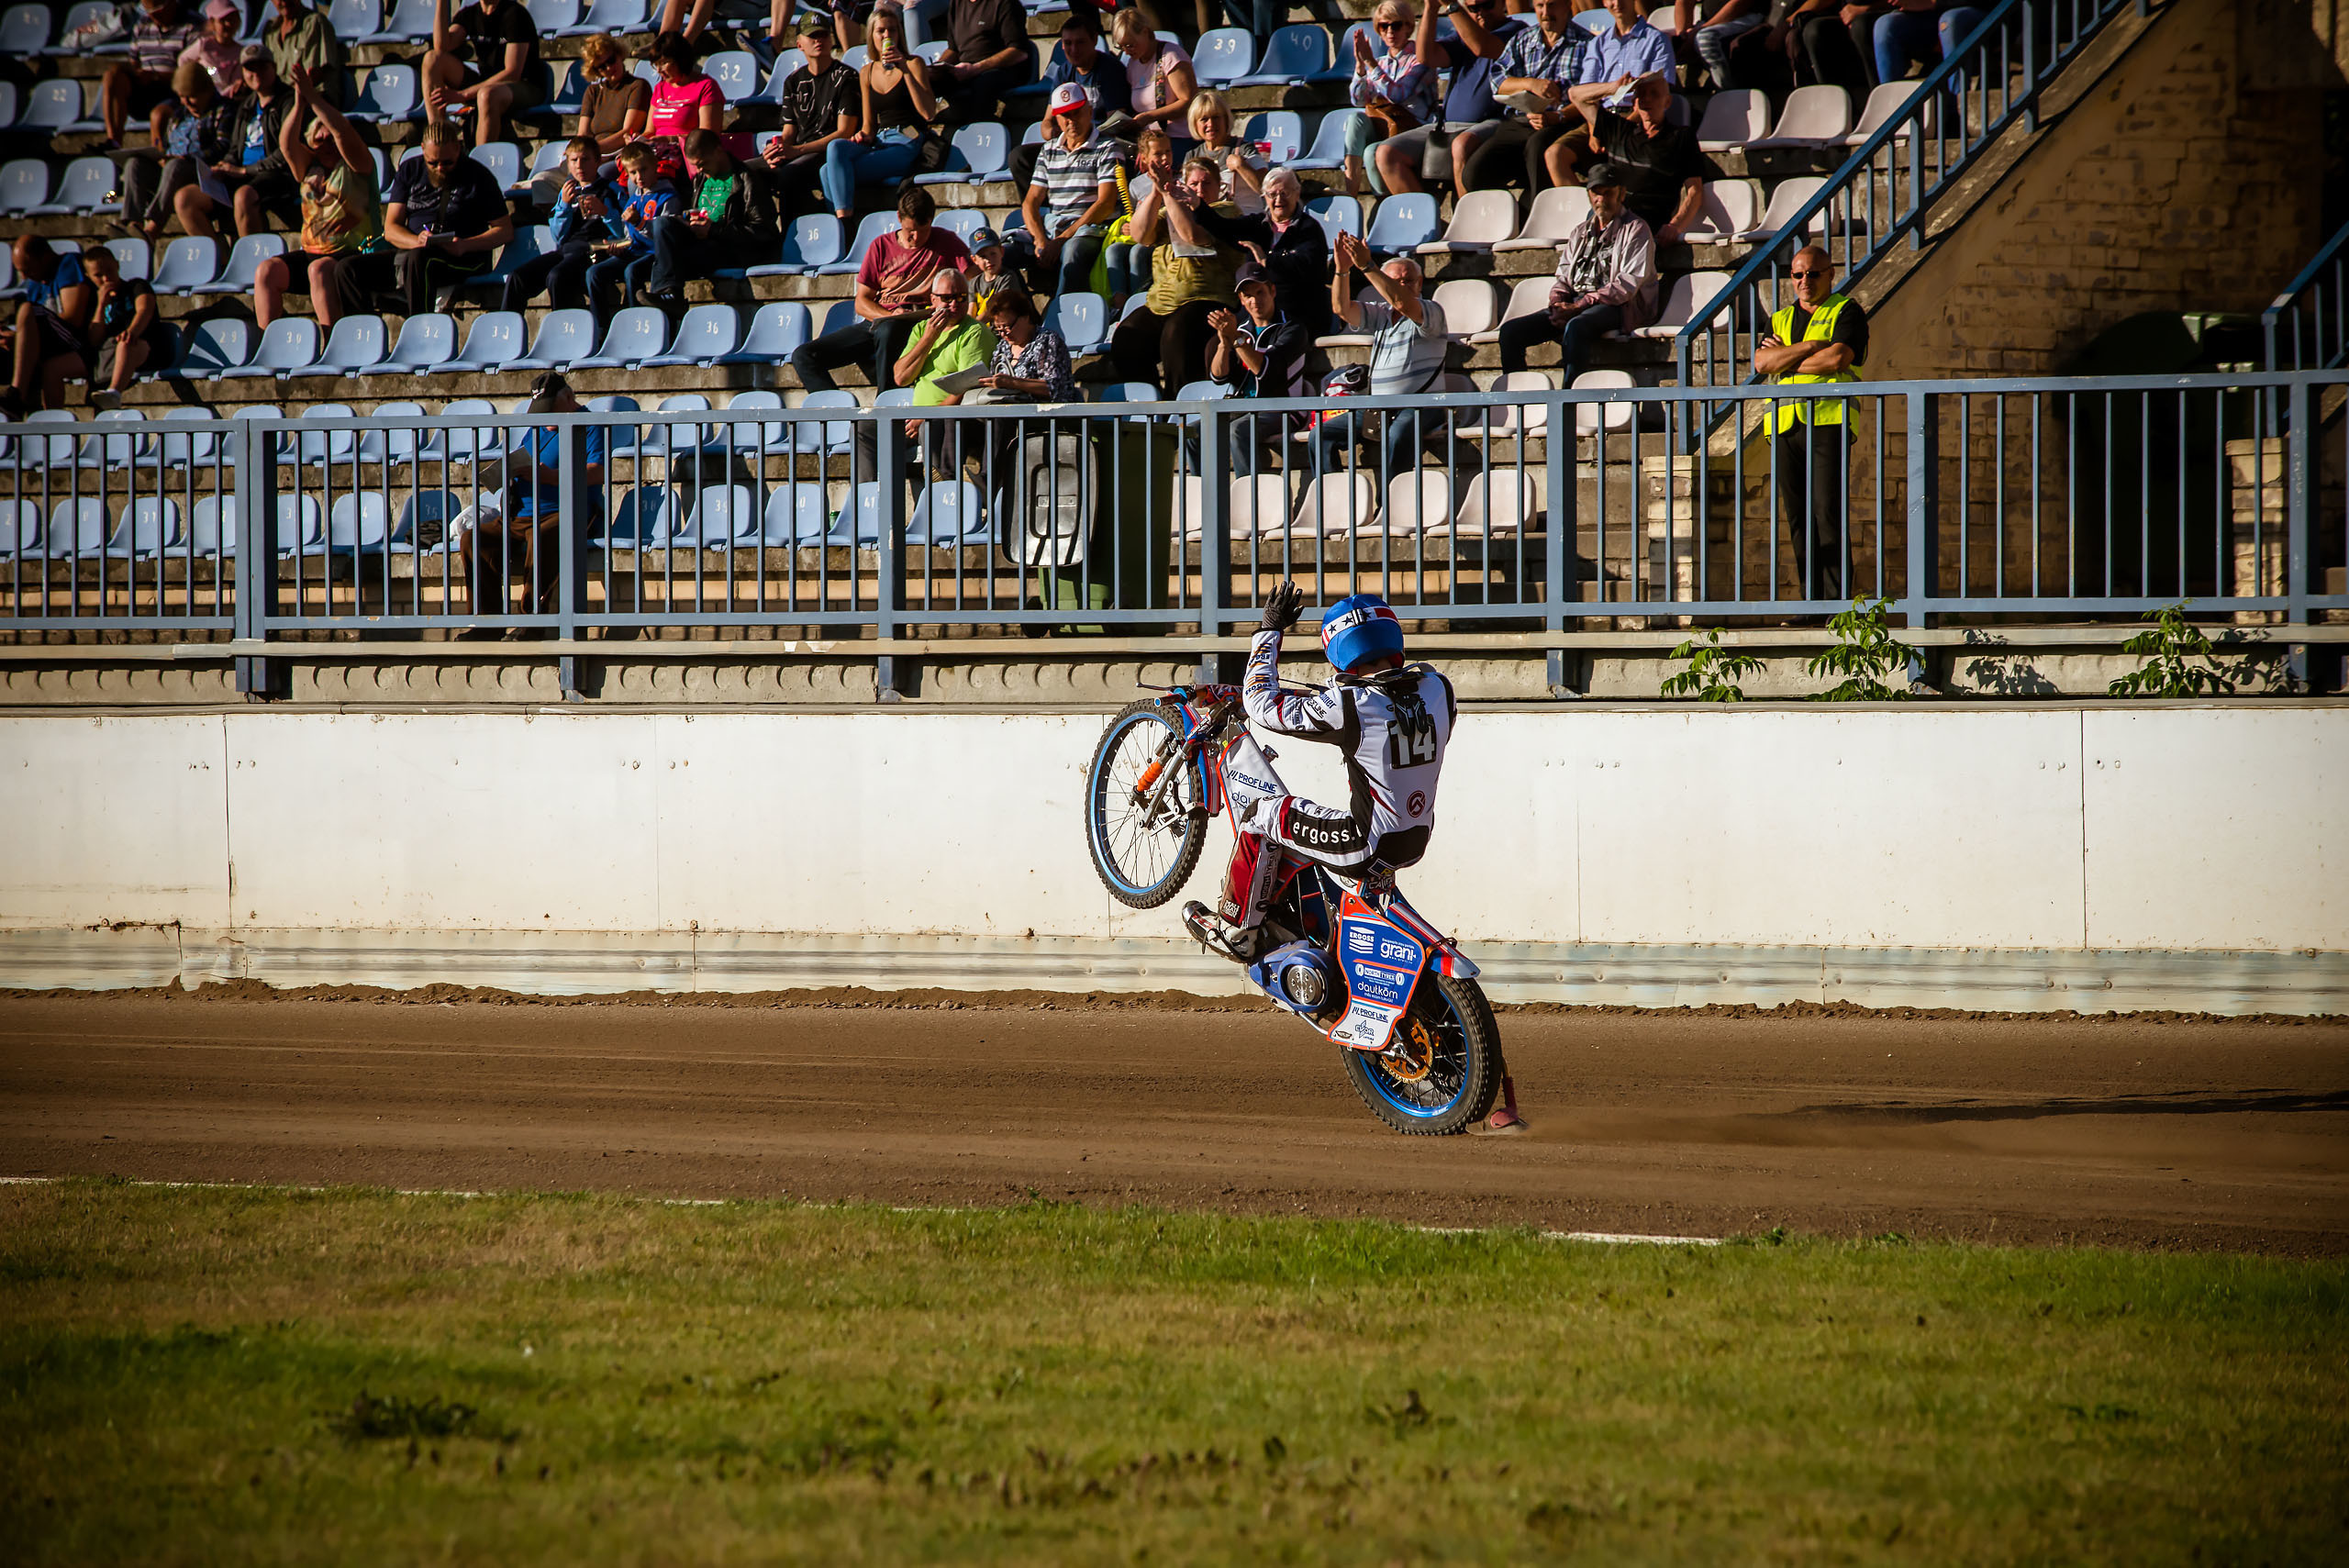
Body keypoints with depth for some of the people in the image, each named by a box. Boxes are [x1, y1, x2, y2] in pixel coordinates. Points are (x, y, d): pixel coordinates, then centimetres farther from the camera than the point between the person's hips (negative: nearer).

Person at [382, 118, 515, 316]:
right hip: (410, 251, 4)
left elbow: (505, 230, 4)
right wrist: (417, 241, -14)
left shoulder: (478, 177, 4)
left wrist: (465, 245, -14)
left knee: (417, 259, -39)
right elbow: (391, 229, 10)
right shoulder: (410, 171, 14)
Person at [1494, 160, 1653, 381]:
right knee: (1510, 331, -12)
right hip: (1574, 305, 7)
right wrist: (1558, 303, -4)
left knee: (1575, 328, -41)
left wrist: (1579, 306, -15)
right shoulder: (1581, 232, 25)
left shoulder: (1635, 229, 4)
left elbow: (1628, 284, -8)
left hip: (1616, 306, -7)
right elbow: (1563, 277, 21)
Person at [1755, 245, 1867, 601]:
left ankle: (1836, 598, -14)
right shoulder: (1781, 320, 22)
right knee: (1799, 518, 2)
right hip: (1785, 425, 5)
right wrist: (1810, 347, -5)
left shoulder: (1846, 312, 7)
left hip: (1829, 421, -5)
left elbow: (1837, 358, -11)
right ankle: (1811, 599, 4)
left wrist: (1785, 359, 1)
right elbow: (1762, 362, 4)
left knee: (1828, 512, -13)